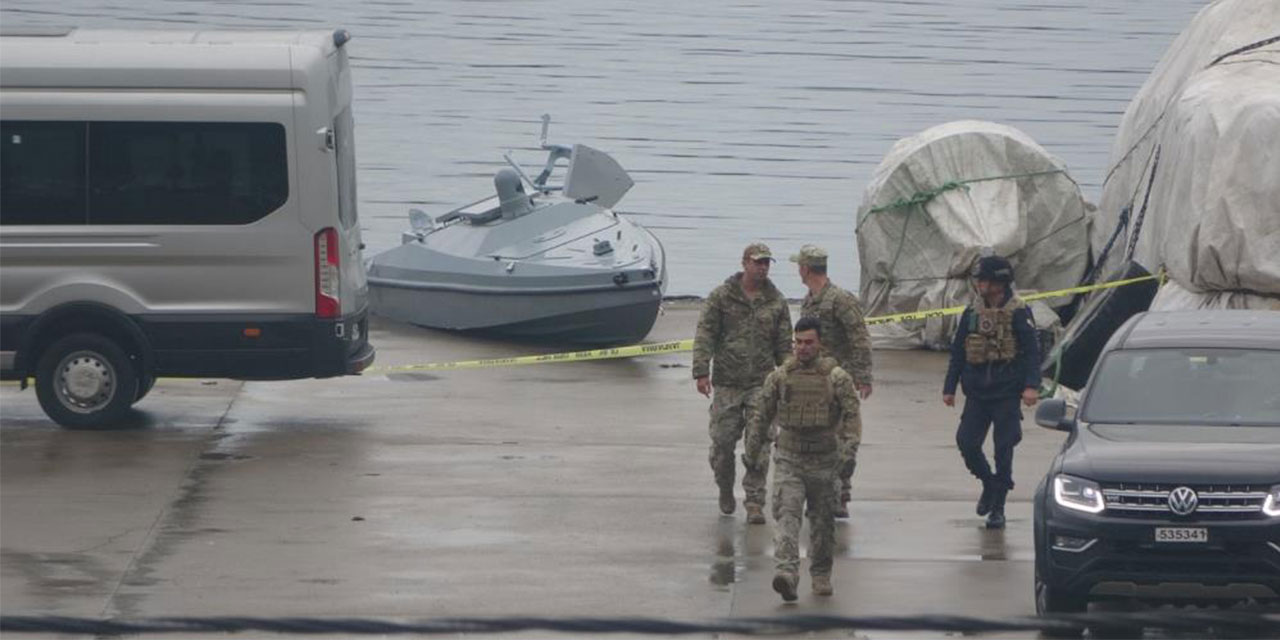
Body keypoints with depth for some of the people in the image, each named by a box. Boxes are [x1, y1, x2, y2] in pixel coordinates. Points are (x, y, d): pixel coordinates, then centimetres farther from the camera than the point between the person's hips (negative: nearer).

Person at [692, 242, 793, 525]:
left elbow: (784, 344, 12)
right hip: (727, 382, -1)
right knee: (723, 441, 2)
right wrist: (701, 371, -11)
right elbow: (705, 334, -2)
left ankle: (755, 502, -1)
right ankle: (725, 489, 27)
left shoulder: (776, 301, 8)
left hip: (762, 383, 1)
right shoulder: (722, 296, 1)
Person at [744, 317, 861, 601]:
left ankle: (821, 575, 27)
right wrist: (753, 449, 12)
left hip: (824, 460, 0)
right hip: (788, 459, 0)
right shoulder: (780, 377, 2)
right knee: (786, 514, -16)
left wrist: (850, 448, -19)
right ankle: (787, 572, -28)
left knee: (822, 520, 11)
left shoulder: (836, 378, -3)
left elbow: (852, 415, -6)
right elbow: (761, 414, 10)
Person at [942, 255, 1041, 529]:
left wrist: (1031, 386, -22)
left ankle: (998, 508, 6)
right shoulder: (972, 313, 9)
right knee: (966, 442, -4)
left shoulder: (1018, 313, -6)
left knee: (1003, 449, -2)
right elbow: (958, 351, 14)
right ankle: (989, 484, 22)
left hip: (1006, 393, -5)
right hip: (977, 391, 5)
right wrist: (949, 388, 12)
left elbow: (1031, 352, -10)